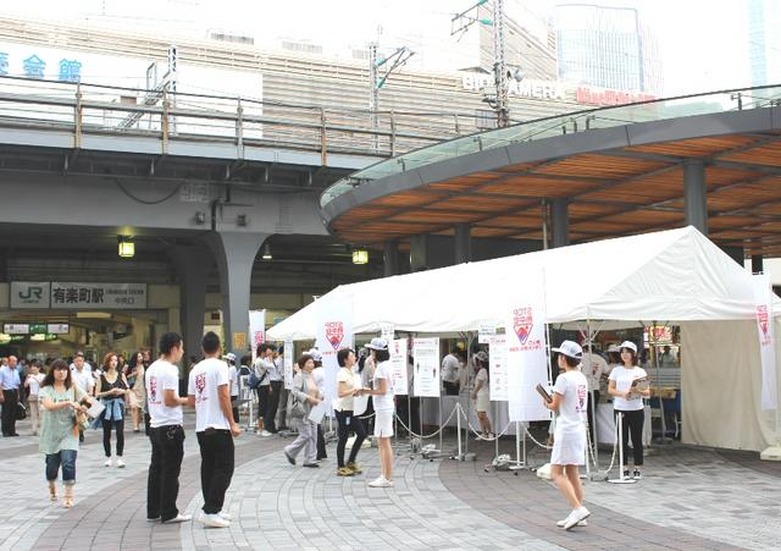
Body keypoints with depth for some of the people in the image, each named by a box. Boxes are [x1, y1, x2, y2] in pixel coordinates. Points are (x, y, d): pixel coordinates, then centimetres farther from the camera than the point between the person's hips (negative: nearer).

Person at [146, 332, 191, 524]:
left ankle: (153, 511, 18)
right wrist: (186, 400, -5)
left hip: (155, 425, 9)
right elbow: (169, 400, -21)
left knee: (156, 469, 13)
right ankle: (169, 513, 3)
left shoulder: (151, 368, 12)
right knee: (170, 471, -2)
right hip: (170, 427, -9)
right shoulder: (169, 370, -16)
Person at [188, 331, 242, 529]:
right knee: (224, 468, -3)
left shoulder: (195, 370, 11)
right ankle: (211, 512, -9)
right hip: (218, 427, -7)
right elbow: (224, 396, -15)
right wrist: (232, 423, -11)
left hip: (201, 427, 7)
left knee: (208, 468, 14)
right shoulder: (220, 366, -8)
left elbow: (191, 400, 16)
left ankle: (212, 509, 20)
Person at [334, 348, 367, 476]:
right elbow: (341, 393, -23)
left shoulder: (351, 372, 14)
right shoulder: (342, 373, -15)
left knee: (362, 434, 7)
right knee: (343, 438, -1)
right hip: (343, 409, -9)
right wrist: (355, 389, -20)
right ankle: (341, 467, 9)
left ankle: (350, 462, 18)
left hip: (350, 409, 9)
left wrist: (358, 391, 3)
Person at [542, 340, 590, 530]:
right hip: (580, 429, 9)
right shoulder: (582, 378, 10)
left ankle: (578, 509, -14)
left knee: (557, 472, -4)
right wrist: (553, 401, 9)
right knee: (572, 473, 13)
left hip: (566, 430, -9)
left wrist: (547, 404, 9)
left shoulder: (563, 378, -15)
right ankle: (577, 515, 15)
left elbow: (555, 407, -11)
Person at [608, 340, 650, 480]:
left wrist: (638, 391, -19)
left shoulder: (640, 371, 4)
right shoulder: (616, 370, 6)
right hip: (620, 409, 1)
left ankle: (637, 469, 10)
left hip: (636, 410, -1)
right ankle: (625, 469, 11)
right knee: (623, 440, 4)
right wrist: (622, 393, -15)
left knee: (637, 440, 2)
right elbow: (610, 389, 2)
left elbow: (647, 392, 1)